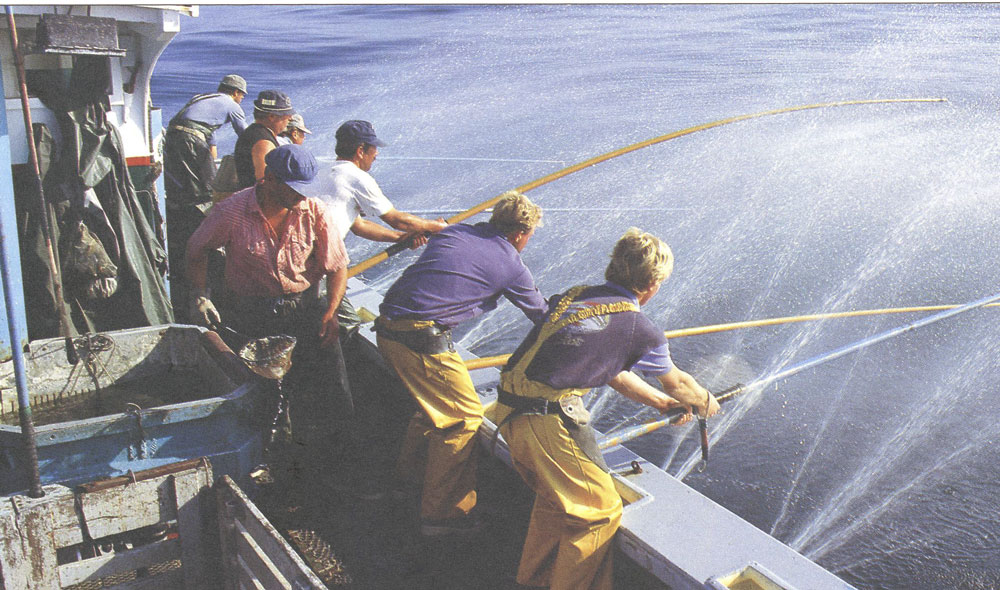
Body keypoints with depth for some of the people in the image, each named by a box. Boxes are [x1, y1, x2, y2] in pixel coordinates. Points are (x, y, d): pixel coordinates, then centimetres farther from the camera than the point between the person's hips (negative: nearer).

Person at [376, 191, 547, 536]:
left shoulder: (453, 232, 16)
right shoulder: (510, 265, 2)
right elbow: (541, 314, 17)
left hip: (387, 328, 8)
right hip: (423, 339, -8)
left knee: (434, 401, 26)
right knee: (465, 417, 3)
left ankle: (409, 472, 43)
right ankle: (441, 514, 7)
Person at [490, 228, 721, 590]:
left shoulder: (573, 296, 13)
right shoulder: (639, 328, -6)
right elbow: (676, 384, 14)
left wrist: (661, 402, 35)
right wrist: (706, 402, 36)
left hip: (509, 408, 8)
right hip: (549, 420, -8)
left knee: (554, 498, 28)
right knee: (600, 511, 11)